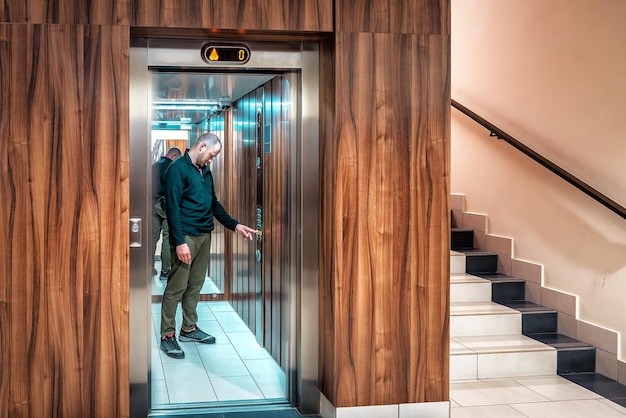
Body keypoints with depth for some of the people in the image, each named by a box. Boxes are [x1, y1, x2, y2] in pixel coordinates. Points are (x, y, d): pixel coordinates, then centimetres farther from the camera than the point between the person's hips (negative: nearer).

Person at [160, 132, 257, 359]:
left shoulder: (205, 171, 14)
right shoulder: (178, 169, -12)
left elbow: (214, 204, 21)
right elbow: (173, 208, -17)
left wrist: (235, 225, 11)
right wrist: (180, 242, -21)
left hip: (204, 236, 8)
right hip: (186, 237, -8)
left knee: (195, 285, 14)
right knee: (176, 287, -4)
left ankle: (189, 328, 25)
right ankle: (167, 335, 4)